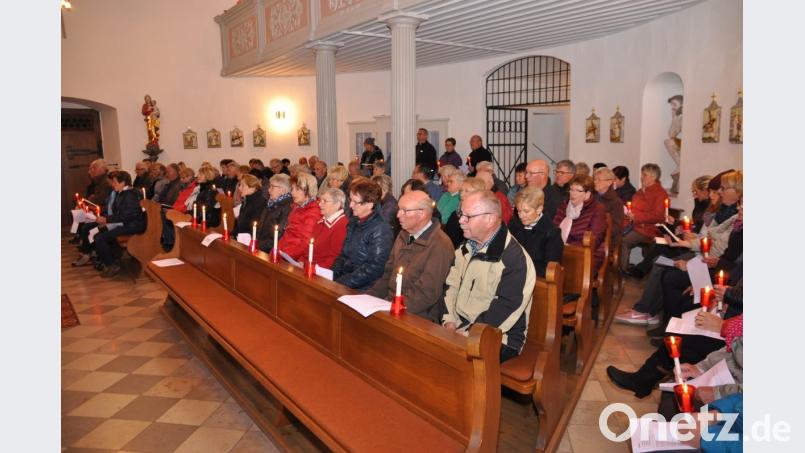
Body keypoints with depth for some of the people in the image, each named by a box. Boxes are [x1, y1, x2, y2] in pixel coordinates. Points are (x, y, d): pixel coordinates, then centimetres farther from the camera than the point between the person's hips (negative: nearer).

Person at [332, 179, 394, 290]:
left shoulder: (381, 230, -13)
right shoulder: (354, 222, 12)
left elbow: (374, 268, -17)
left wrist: (341, 282, -17)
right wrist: (331, 276, 2)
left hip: (362, 290, -7)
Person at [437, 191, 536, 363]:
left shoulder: (515, 259, -16)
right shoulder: (466, 249, 9)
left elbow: (504, 311, -20)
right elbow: (450, 286, 10)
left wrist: (463, 335, -19)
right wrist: (449, 321, -6)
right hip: (460, 328, 7)